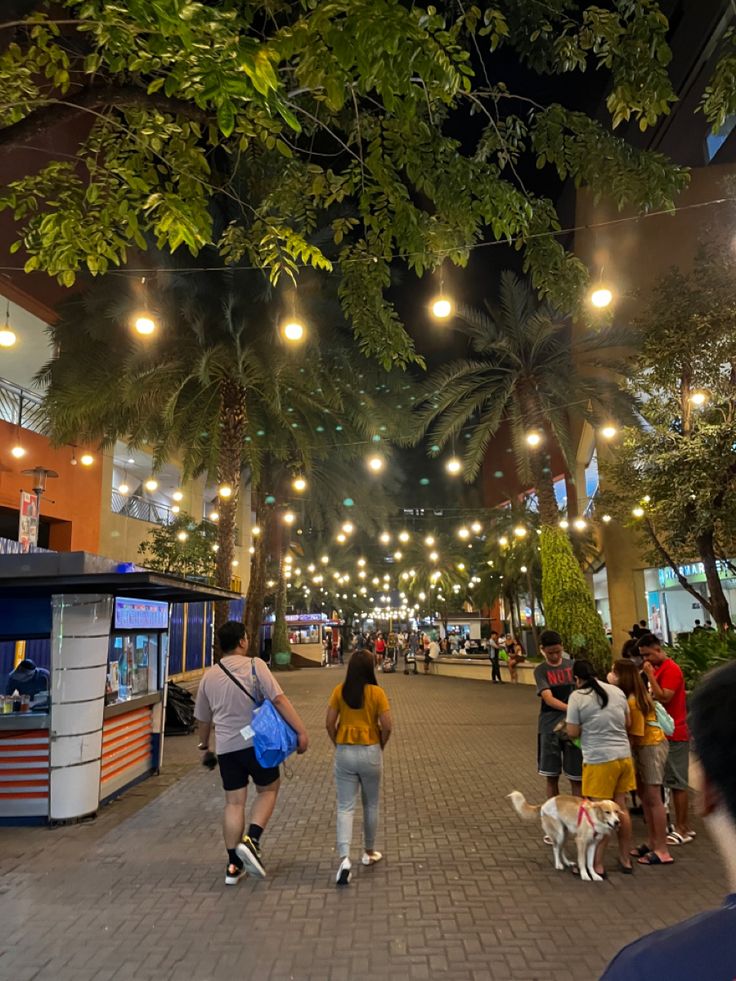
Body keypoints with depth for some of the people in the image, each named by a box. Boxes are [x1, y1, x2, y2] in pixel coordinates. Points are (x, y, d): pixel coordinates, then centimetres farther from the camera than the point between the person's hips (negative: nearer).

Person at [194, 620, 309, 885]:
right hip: (256, 742, -4)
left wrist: (204, 745, 32)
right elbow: (278, 699, -18)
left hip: (226, 747, 4)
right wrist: (301, 731, -16)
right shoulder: (255, 665, -10)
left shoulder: (209, 676, 5)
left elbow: (203, 718, 15)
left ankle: (233, 866, 18)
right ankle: (251, 841, -2)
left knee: (234, 803, 13)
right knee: (268, 790, 17)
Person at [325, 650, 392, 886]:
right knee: (371, 805, 18)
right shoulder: (376, 692, -11)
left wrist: (338, 744, 10)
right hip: (370, 753, -1)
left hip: (344, 753, 1)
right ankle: (369, 852, 33)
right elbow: (387, 726, -12)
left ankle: (344, 858, -9)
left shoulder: (340, 691, -5)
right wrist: (381, 746, 6)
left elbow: (329, 723, -5)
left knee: (345, 807, 6)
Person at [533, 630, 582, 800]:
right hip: (550, 728, -1)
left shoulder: (572, 665, 4)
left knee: (576, 777, 3)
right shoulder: (540, 671, -2)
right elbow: (548, 699, -15)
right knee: (551, 776, 8)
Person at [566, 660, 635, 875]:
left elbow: (573, 733, -9)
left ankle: (597, 865, 10)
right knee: (621, 807, 16)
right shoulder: (617, 690, 5)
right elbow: (628, 723, 13)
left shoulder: (577, 696, -11)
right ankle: (625, 859, 28)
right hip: (624, 756, 6)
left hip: (599, 760, -6)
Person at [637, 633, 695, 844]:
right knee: (675, 781, 13)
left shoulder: (671, 669, -15)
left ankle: (681, 829, 5)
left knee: (677, 782, -2)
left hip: (674, 735, -9)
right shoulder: (658, 669, 13)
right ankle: (684, 826, 20)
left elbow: (664, 698, -23)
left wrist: (650, 675, -22)